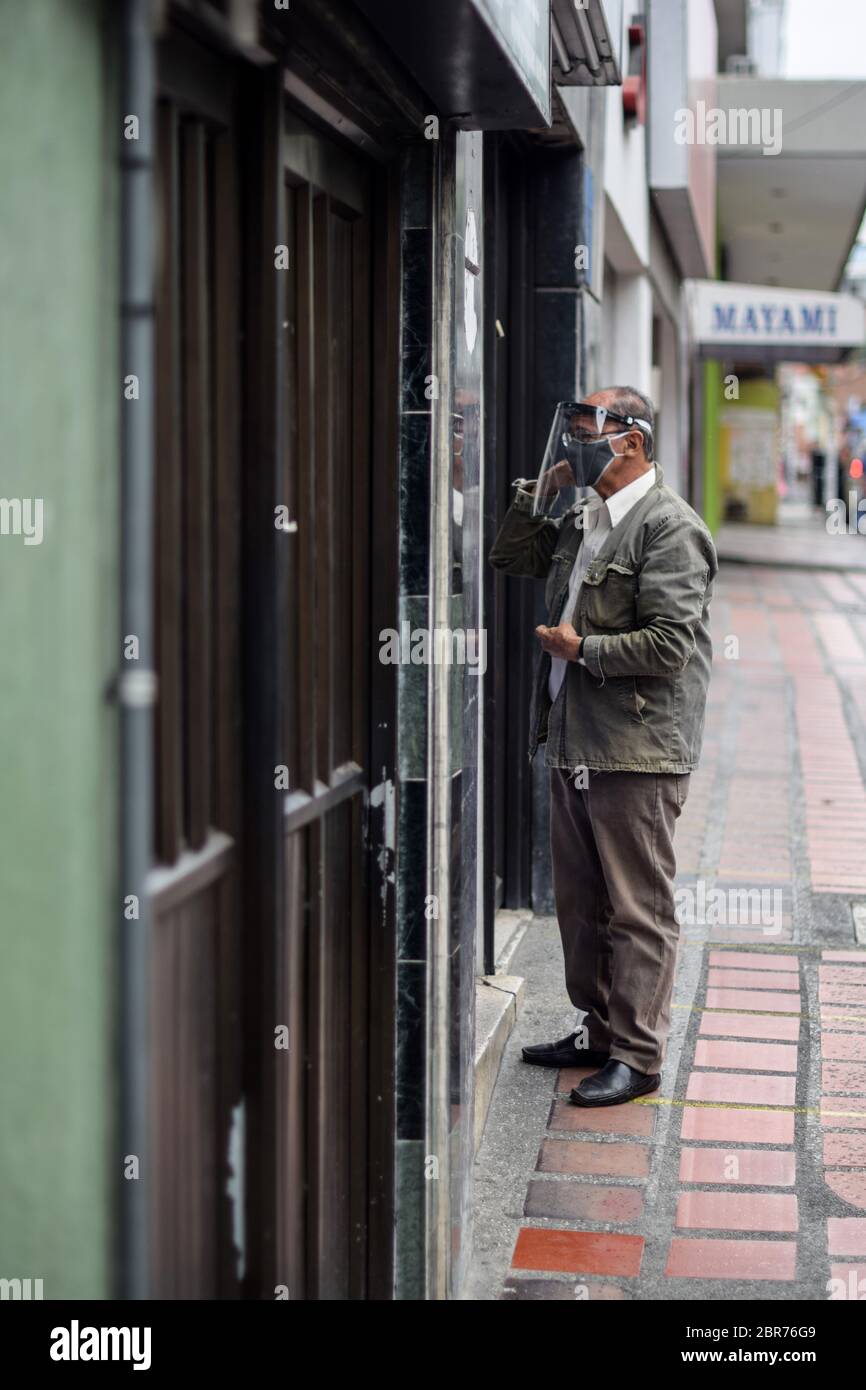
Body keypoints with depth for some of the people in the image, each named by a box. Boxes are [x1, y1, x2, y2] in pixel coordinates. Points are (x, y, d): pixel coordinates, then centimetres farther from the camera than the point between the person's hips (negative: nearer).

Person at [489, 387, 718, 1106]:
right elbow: (513, 559, 27)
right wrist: (539, 491, 13)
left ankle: (637, 1055, 6)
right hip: (573, 746, 9)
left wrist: (582, 649, -12)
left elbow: (669, 644, -19)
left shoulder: (670, 527, -13)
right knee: (580, 903, 16)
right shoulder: (582, 519, 14)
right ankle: (598, 1031, 29)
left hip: (637, 751, -9)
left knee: (638, 910, -1)